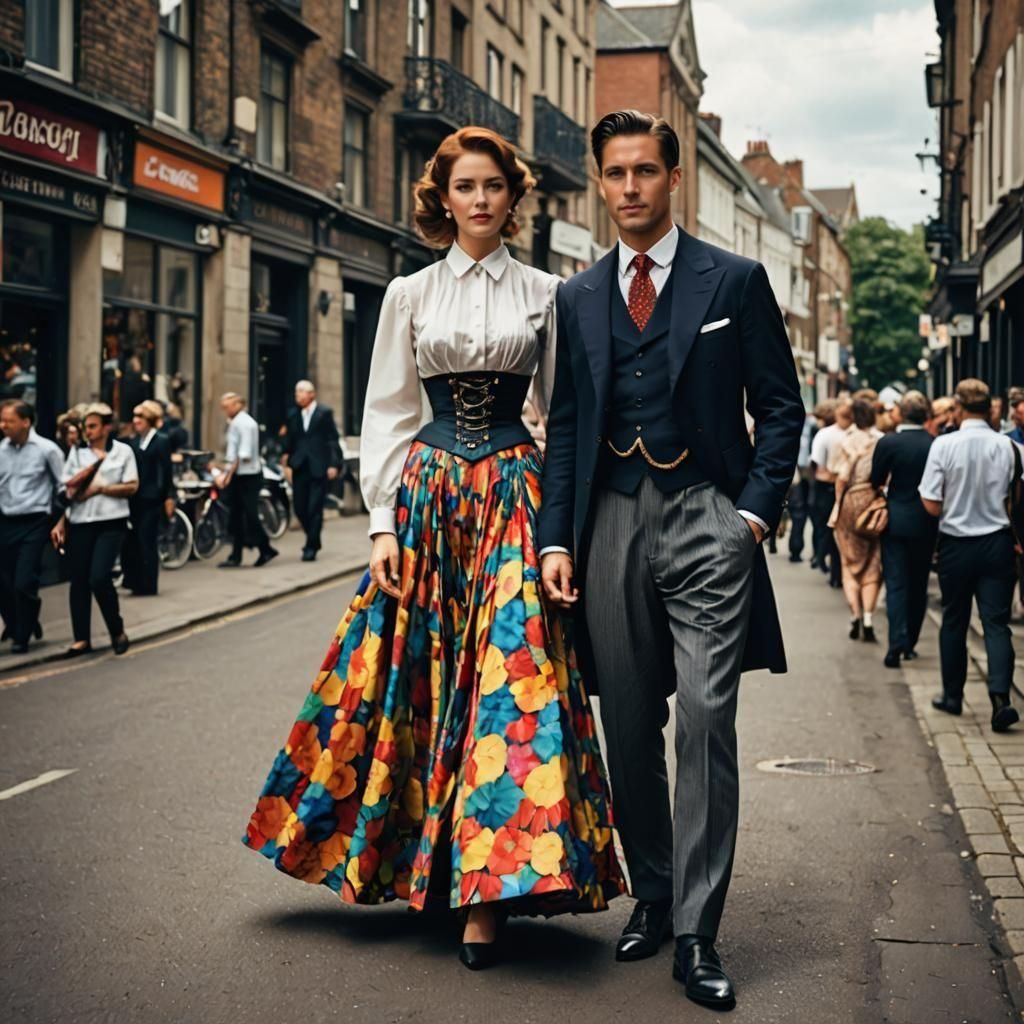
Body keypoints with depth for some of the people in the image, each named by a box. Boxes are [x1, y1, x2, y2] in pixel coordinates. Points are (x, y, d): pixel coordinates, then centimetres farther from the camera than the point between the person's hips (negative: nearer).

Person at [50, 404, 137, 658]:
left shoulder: (123, 451, 3)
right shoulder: (77, 452, 9)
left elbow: (132, 487, -1)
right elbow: (68, 489, 5)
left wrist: (101, 488, -10)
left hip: (111, 523, -3)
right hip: (80, 522, 3)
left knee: (99, 577, -13)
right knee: (79, 581, 3)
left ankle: (117, 631, 6)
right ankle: (82, 639, 11)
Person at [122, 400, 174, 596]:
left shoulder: (161, 442, -4)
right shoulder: (133, 442, 11)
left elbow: (166, 472, -6)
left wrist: (169, 497, -9)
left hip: (151, 499, -5)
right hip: (134, 499, 5)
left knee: (147, 542, -1)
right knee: (130, 540, 4)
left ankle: (147, 585, 6)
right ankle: (133, 581, 15)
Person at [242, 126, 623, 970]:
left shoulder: (543, 294, 7)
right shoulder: (410, 295, 8)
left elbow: (561, 409, 8)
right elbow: (387, 414, 6)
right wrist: (383, 523, -2)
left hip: (516, 497, -1)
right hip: (427, 496, 1)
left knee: (507, 675, -7)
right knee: (419, 675, 3)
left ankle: (484, 891, -2)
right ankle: (410, 855, 21)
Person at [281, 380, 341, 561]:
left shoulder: (325, 413, -1)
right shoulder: (293, 415, 10)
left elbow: (332, 440, -3)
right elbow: (289, 441, 12)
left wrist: (333, 464, -9)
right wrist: (287, 462, 4)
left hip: (319, 468, -4)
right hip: (299, 468, 4)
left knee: (315, 508, -4)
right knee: (300, 508, 4)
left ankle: (311, 546, 4)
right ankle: (313, 540, 25)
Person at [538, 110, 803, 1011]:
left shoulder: (735, 281, 3)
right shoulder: (578, 297, 13)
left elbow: (781, 408, 4)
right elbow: (565, 424, 13)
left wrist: (755, 512, -8)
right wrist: (556, 536, 4)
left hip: (706, 521, -3)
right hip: (611, 525, 4)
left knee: (705, 723, -9)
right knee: (629, 729, 9)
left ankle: (697, 934, -5)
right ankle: (652, 897, 24)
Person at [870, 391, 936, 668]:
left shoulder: (887, 443, -11)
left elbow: (876, 482, -3)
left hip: (896, 521, -2)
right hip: (926, 523, 2)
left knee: (896, 583, 0)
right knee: (919, 584, 14)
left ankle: (897, 642, -14)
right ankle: (910, 642, 21)